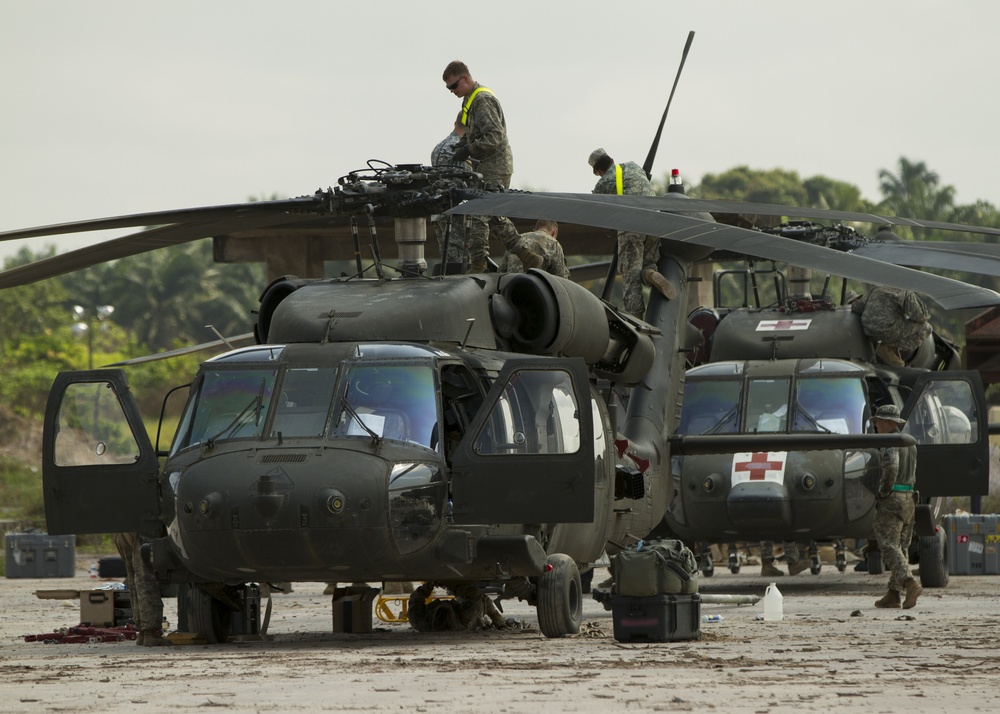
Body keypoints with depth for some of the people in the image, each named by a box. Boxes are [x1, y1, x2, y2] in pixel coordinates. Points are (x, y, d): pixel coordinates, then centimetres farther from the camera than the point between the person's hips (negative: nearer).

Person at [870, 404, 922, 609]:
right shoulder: (909, 443, 17)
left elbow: (891, 467, -27)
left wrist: (884, 491, -16)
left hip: (892, 500, -9)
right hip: (909, 499, 9)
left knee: (889, 546, -10)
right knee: (900, 547, 10)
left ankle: (910, 584, -27)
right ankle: (893, 594, 9)